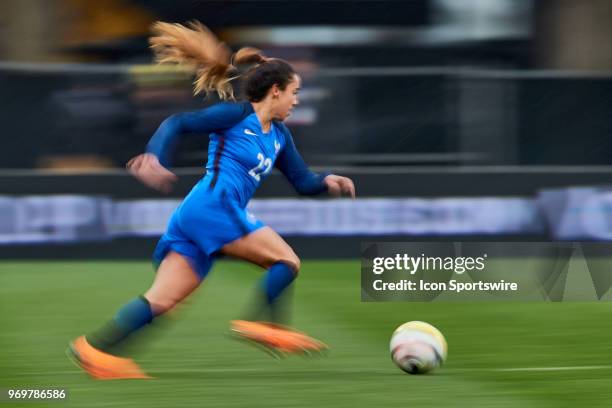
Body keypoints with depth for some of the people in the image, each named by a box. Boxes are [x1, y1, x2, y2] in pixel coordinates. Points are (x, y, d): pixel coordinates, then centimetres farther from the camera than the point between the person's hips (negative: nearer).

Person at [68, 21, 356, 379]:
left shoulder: (278, 136, 21)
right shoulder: (237, 114, -2)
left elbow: (303, 182, 23)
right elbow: (178, 123, -5)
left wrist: (327, 181, 2)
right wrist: (154, 158, -20)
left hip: (195, 216, 8)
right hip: (213, 206, -8)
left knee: (161, 301, -2)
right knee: (288, 261, -6)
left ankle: (96, 347, -9)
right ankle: (261, 323, -15)